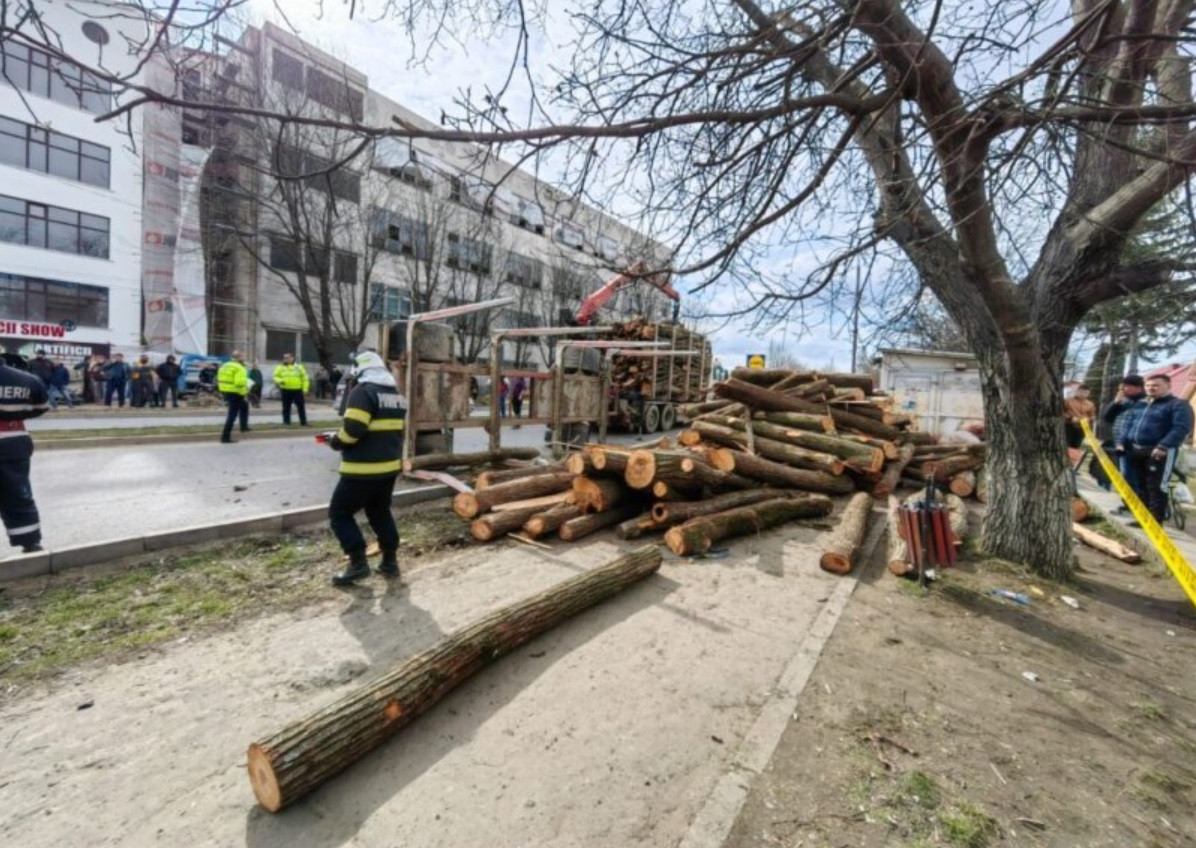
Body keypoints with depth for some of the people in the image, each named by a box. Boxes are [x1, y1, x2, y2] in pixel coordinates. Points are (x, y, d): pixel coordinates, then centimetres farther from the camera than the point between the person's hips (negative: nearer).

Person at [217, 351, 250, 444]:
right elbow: (240, 383, -27)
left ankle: (244, 426, 30)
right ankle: (225, 437, -2)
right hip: (235, 393, -9)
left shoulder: (225, 366, 14)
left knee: (244, 405, 29)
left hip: (225, 392, 9)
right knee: (232, 415, -3)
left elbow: (219, 380, 17)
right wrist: (243, 394, -16)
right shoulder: (239, 368, -15)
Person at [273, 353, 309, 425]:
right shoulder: (280, 367, 7)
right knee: (286, 407, 4)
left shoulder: (299, 366, 6)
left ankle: (303, 422, 11)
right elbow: (275, 377, 5)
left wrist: (305, 388, -2)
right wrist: (279, 381, -17)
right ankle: (286, 422, 11)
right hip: (285, 390, 1)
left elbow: (304, 378, 6)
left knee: (301, 407, 3)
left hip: (297, 390, 0)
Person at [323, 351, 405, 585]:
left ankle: (358, 562, 6)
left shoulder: (363, 392, -14)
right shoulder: (397, 394, 12)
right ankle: (390, 561, 24)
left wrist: (335, 441, -3)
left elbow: (352, 429, -22)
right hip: (390, 466, 8)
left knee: (339, 513, 9)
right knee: (380, 513, 22)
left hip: (363, 469, -8)